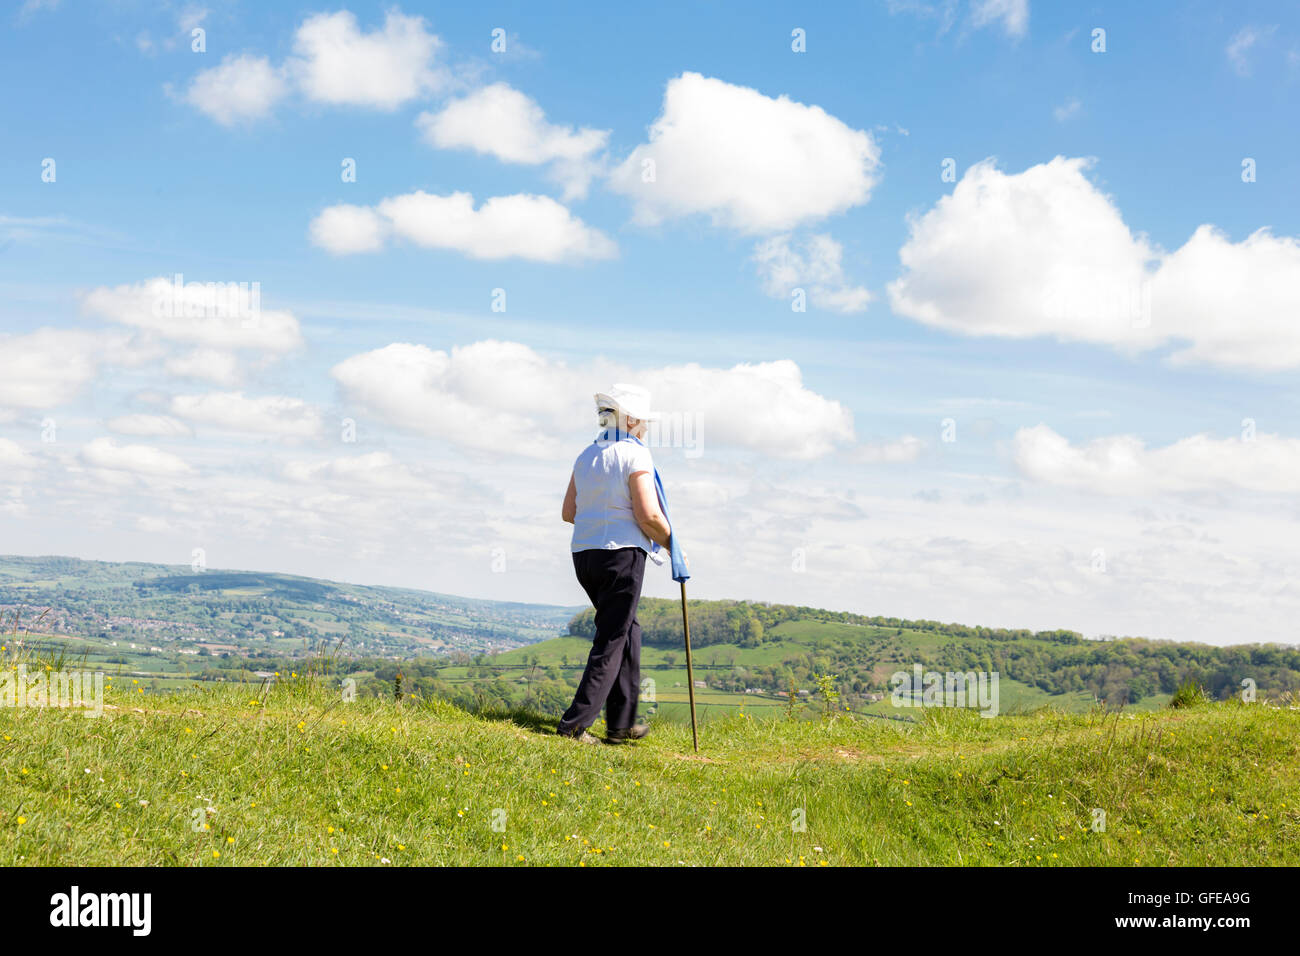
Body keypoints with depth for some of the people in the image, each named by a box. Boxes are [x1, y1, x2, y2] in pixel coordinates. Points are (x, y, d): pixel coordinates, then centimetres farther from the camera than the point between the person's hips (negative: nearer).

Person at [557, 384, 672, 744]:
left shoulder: (586, 456, 13)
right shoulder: (635, 456, -10)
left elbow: (569, 512, 15)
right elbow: (649, 516, -15)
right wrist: (672, 545, 1)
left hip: (584, 553, 8)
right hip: (622, 553, -8)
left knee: (627, 631, 19)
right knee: (611, 640, -2)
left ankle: (621, 724, 20)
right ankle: (575, 723, -6)